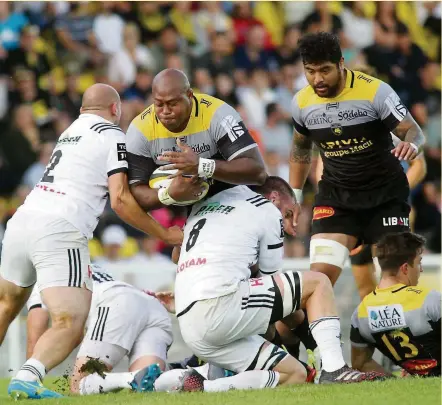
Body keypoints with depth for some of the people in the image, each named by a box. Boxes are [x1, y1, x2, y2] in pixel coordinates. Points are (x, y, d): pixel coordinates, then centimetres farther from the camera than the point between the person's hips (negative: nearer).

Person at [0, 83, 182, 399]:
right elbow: (121, 201, -4)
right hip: (58, 230, -7)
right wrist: (165, 235, 7)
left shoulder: (70, 133, 25)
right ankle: (27, 377, -34)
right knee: (71, 325, -11)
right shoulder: (113, 137, 3)